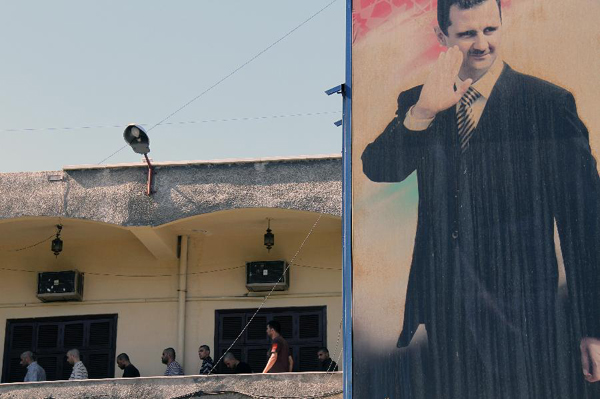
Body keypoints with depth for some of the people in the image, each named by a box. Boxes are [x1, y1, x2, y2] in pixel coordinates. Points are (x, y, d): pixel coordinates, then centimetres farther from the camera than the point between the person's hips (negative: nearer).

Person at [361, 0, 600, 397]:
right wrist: (423, 111, -25)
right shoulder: (416, 103, 6)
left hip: (519, 312, -3)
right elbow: (378, 169, -8)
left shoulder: (550, 104, -5)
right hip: (444, 311, 3)